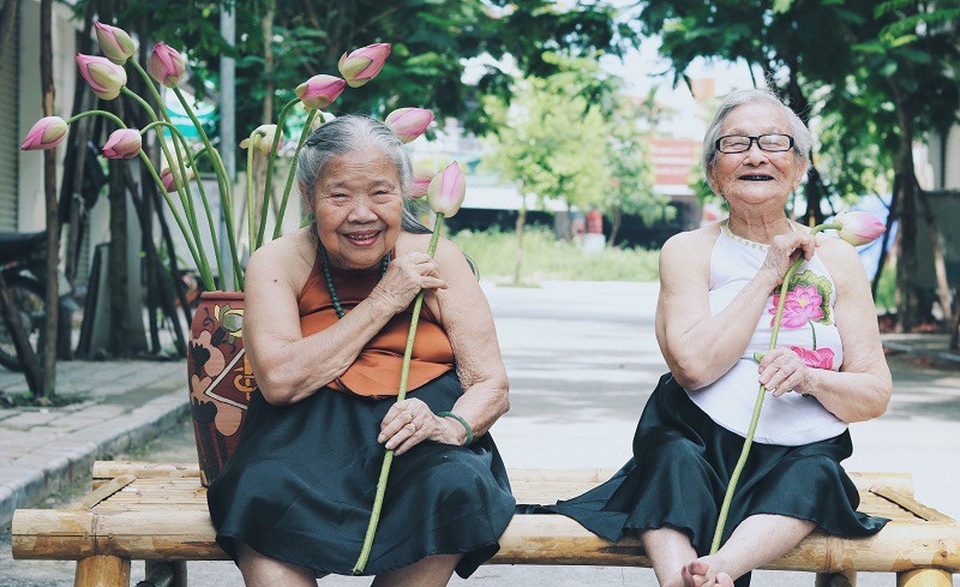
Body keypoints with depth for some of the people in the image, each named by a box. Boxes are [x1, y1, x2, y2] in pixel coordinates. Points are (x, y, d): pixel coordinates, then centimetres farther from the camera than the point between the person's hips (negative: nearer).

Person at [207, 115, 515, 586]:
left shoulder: (437, 260, 5)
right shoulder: (279, 264, 3)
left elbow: (492, 385, 3)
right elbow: (280, 381, -13)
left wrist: (452, 426, -21)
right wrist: (383, 302, -10)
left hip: (416, 439, 2)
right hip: (309, 436, -1)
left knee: (454, 489, -32)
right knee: (262, 492, -34)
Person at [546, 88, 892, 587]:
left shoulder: (835, 260, 12)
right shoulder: (688, 251, 8)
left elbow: (875, 395, 8)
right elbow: (694, 365, -10)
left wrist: (810, 378, -14)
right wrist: (768, 275, -6)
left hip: (801, 457, 1)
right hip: (701, 442, -1)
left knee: (813, 474, -33)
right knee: (673, 455, -35)